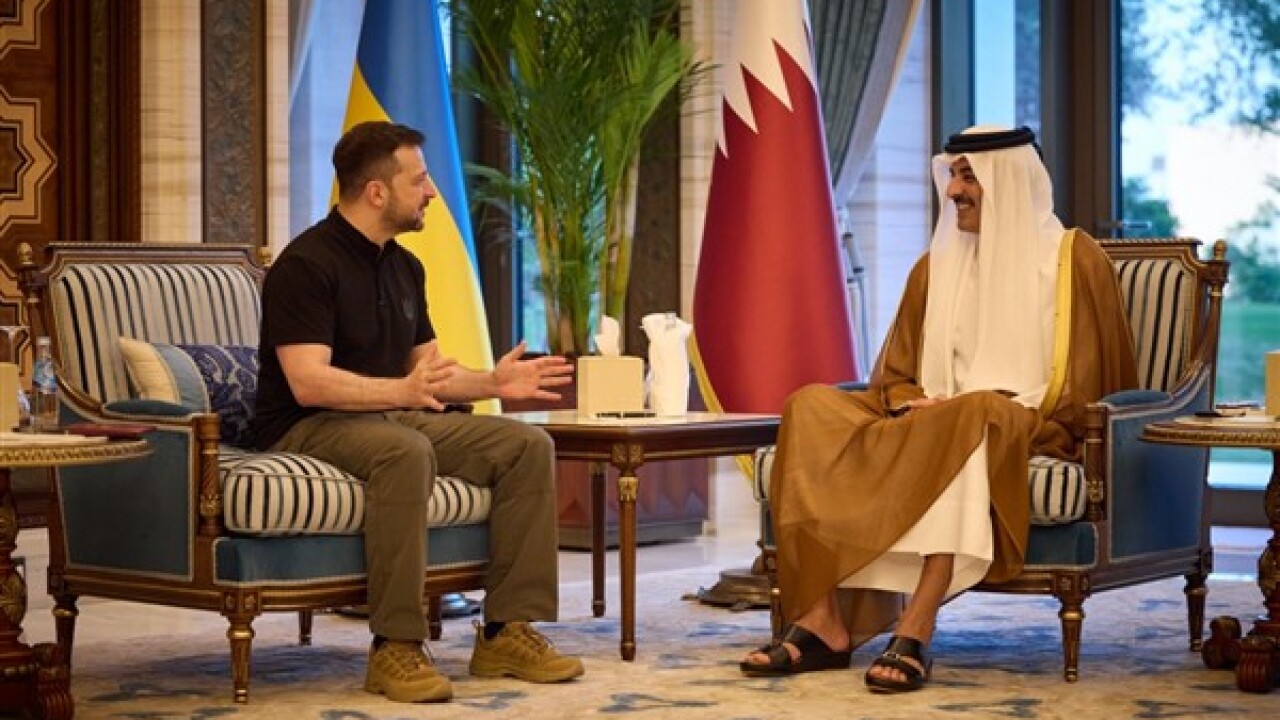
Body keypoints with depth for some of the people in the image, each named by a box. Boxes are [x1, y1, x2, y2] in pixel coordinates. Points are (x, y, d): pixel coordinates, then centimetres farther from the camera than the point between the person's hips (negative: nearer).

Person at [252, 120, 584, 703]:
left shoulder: (404, 267, 14)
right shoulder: (306, 264, -14)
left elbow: (426, 372, 20)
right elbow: (308, 382, -24)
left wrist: (491, 382, 3)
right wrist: (402, 390, -37)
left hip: (393, 415, 8)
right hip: (309, 428, -8)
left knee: (527, 445, -9)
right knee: (406, 452, -39)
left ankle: (506, 631, -9)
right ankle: (396, 648, -34)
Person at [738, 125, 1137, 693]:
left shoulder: (1074, 260, 2)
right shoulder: (936, 265, 17)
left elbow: (1084, 389, -4)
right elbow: (892, 376, 17)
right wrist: (915, 406, -8)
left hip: (1032, 437, -5)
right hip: (938, 425, 5)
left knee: (977, 414, -40)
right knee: (813, 407, -20)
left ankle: (916, 628, -47)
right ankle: (822, 619, -34)